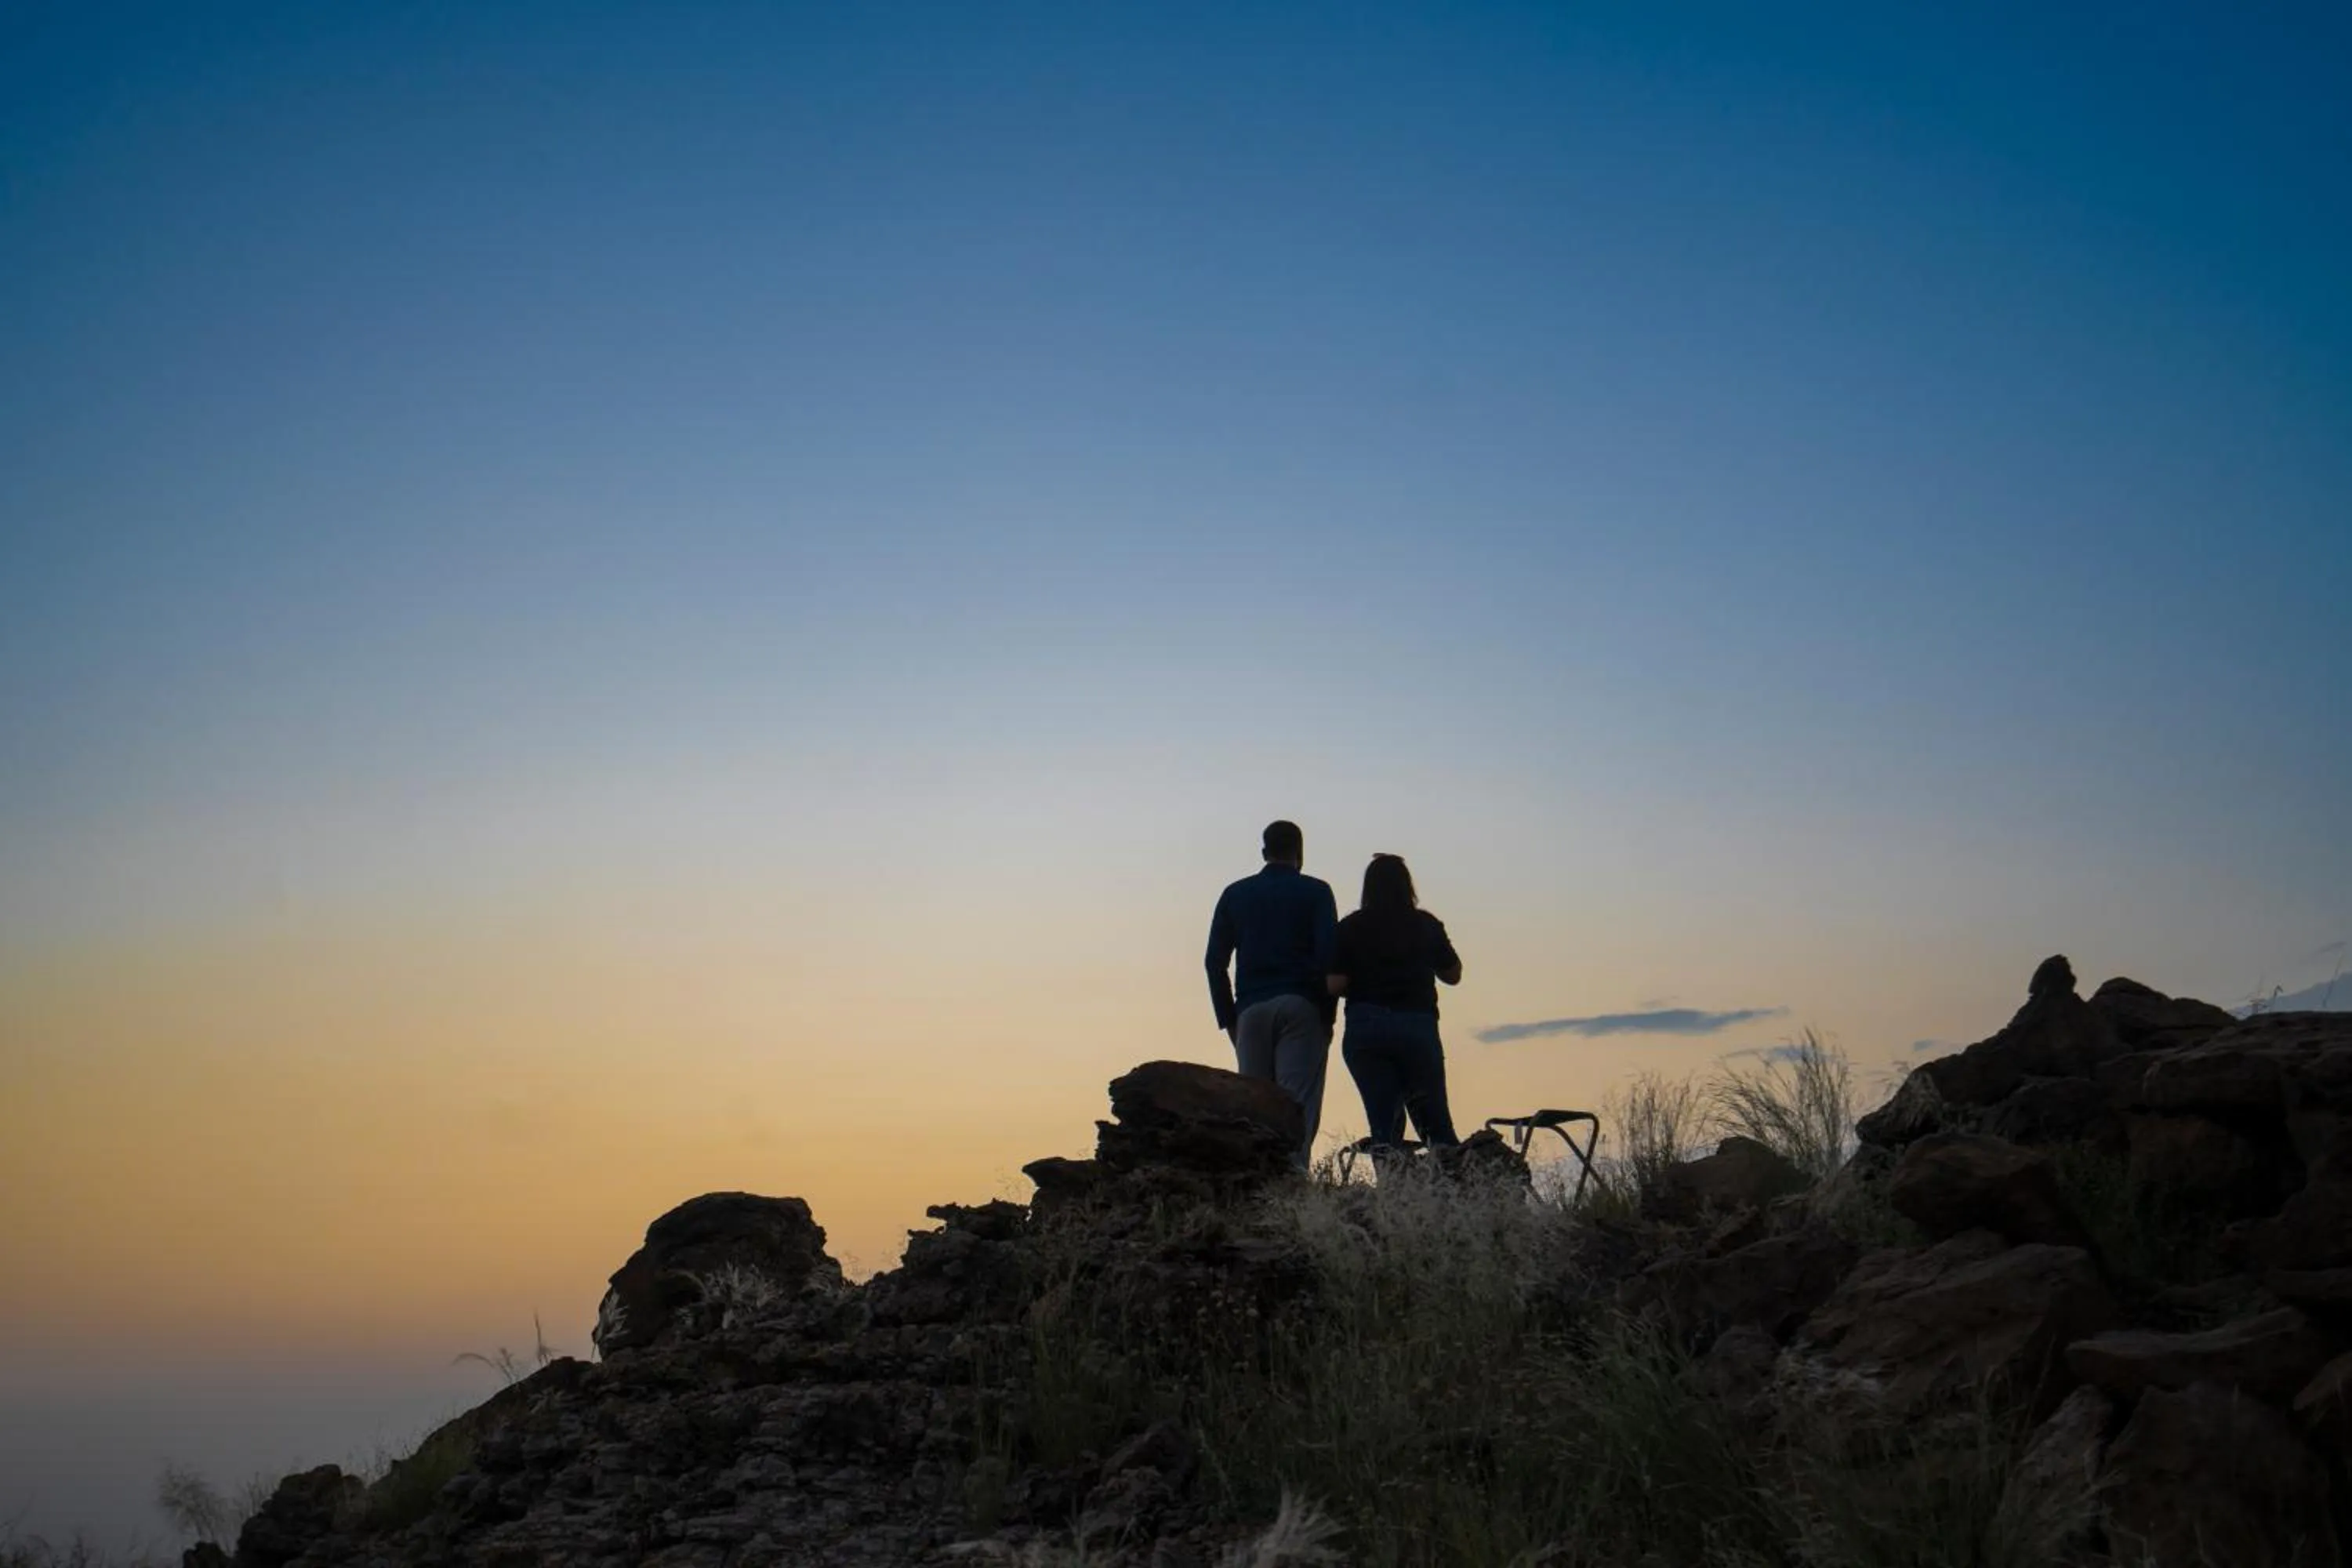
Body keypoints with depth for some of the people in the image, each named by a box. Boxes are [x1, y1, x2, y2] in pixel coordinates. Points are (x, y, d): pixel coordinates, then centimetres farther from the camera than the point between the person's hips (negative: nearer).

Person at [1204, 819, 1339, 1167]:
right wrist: (1327, 1015, 1)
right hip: (1301, 1008, -3)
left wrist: (1229, 1020, 11)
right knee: (1299, 1109, -7)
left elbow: (1215, 962, 10)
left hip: (1251, 1009, 3)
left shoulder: (1235, 894, 15)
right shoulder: (1315, 892, 6)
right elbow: (1328, 957, -4)